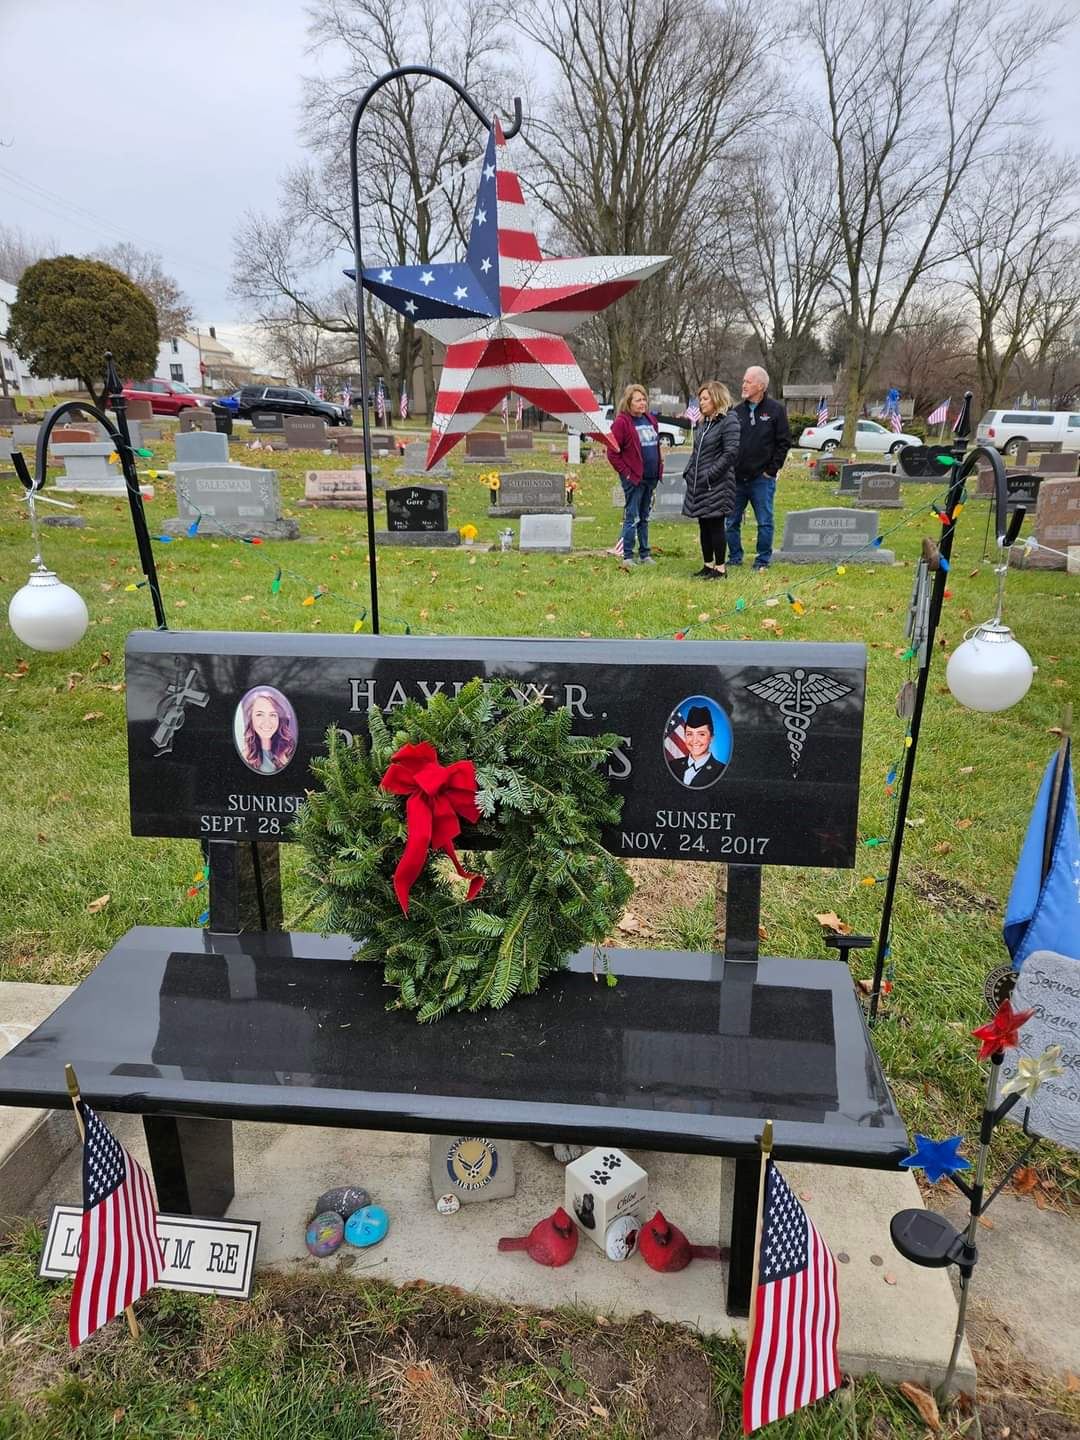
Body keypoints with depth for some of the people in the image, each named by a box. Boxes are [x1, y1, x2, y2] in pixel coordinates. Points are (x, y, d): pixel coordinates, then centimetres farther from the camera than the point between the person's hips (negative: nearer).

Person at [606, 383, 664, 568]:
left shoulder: (650, 420, 13)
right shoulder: (622, 422, -9)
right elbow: (612, 452, -12)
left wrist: (659, 469, 12)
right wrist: (625, 473, -14)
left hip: (651, 478, 7)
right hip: (633, 478, -7)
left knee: (644, 518, 14)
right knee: (632, 518, -4)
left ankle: (644, 554, 21)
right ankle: (627, 556, 1)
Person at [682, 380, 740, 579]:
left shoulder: (728, 420, -9)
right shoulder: (702, 423, 15)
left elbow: (731, 452, -16)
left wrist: (711, 474, -18)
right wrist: (689, 471, 8)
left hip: (717, 485, -8)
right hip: (698, 484, 8)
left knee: (715, 525, -4)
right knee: (704, 526, 12)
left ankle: (720, 568, 4)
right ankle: (708, 565, 20)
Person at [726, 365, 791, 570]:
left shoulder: (775, 410, -2)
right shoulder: (738, 410, 9)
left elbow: (784, 442, -3)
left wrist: (772, 470, -7)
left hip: (762, 478, -4)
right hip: (737, 477, 4)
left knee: (764, 522, 2)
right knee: (732, 521, 8)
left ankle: (763, 560, 12)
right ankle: (735, 557, 21)